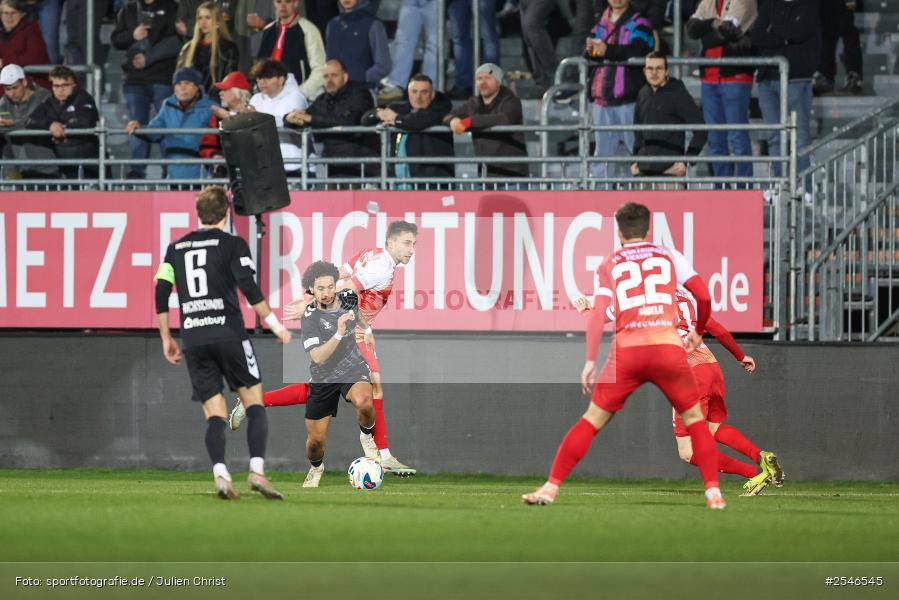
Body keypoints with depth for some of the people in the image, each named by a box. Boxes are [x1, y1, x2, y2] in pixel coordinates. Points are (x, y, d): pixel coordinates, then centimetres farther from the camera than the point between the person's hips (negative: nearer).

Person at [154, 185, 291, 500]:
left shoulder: (176, 248, 14)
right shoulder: (233, 244, 1)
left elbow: (161, 293, 11)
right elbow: (249, 288, -10)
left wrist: (166, 339, 19)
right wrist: (274, 323, -2)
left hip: (193, 338, 4)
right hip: (228, 333, -4)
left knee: (215, 414, 4)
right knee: (254, 403, 4)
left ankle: (220, 474, -17)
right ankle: (257, 471, -11)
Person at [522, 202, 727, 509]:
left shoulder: (609, 264, 14)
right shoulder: (670, 256, 14)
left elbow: (598, 313, 3)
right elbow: (703, 295, 8)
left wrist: (590, 361, 1)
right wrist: (698, 332, 25)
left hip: (627, 350, 0)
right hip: (668, 346, 0)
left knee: (592, 420, 8)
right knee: (695, 419, 16)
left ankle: (551, 487, 3)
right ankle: (713, 492, 6)